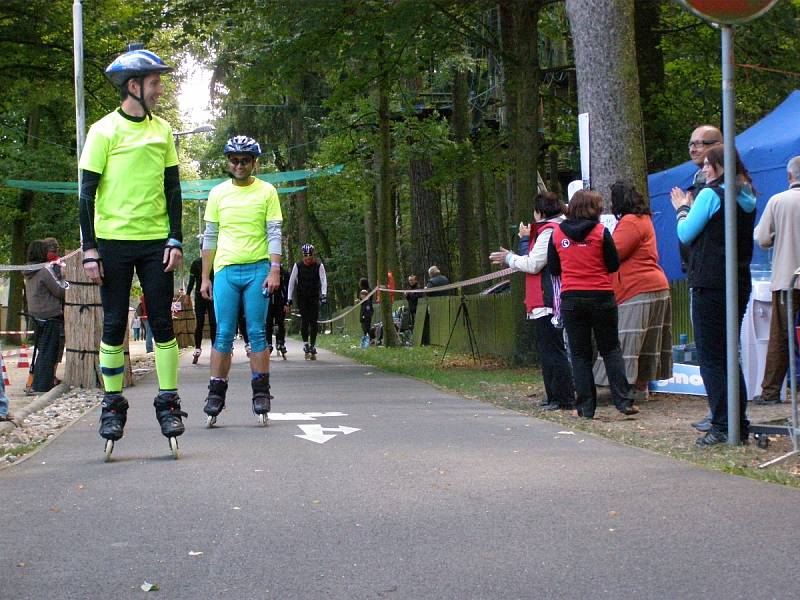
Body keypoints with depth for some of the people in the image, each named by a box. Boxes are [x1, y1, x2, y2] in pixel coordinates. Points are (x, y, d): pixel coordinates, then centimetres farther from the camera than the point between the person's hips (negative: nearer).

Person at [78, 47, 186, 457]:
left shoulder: (162, 130, 9)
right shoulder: (104, 131, -3)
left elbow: (172, 188, 12)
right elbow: (87, 193, -2)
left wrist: (175, 239, 3)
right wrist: (89, 249, -8)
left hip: (156, 241, 3)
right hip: (114, 240, -3)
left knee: (162, 323, 1)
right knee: (114, 326, 2)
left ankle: (168, 402, 7)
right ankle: (113, 404, 10)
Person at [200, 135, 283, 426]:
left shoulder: (266, 192, 4)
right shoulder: (218, 193, 10)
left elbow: (275, 234, 1)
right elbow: (210, 237, 12)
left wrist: (275, 271, -10)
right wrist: (205, 277, 9)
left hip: (257, 270, -2)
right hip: (225, 270, 2)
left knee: (256, 333, -1)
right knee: (223, 334, -1)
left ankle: (261, 392, 4)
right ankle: (216, 392, 2)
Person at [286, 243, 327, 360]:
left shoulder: (319, 266, -6)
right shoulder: (298, 266, -5)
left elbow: (324, 280, -14)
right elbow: (291, 282, -3)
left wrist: (324, 294, -32)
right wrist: (289, 300, -8)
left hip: (315, 297, 0)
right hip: (302, 297, 0)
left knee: (313, 321, -5)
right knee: (304, 319, -16)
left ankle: (313, 346, 3)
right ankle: (305, 344, -6)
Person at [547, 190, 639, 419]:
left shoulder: (557, 234, 0)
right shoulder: (601, 232, -7)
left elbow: (554, 269, 7)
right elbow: (614, 265, -2)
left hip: (570, 298, 1)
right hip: (601, 297, -1)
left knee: (580, 354, 7)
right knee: (610, 349, 8)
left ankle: (586, 407, 4)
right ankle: (624, 401, 1)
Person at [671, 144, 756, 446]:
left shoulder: (711, 194, -11)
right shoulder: (747, 198, 13)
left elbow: (686, 234, -7)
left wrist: (682, 209, 10)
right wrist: (691, 208, 19)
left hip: (711, 285, -8)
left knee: (711, 358, -4)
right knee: (728, 355, 15)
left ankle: (722, 427, -7)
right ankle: (740, 425, 15)